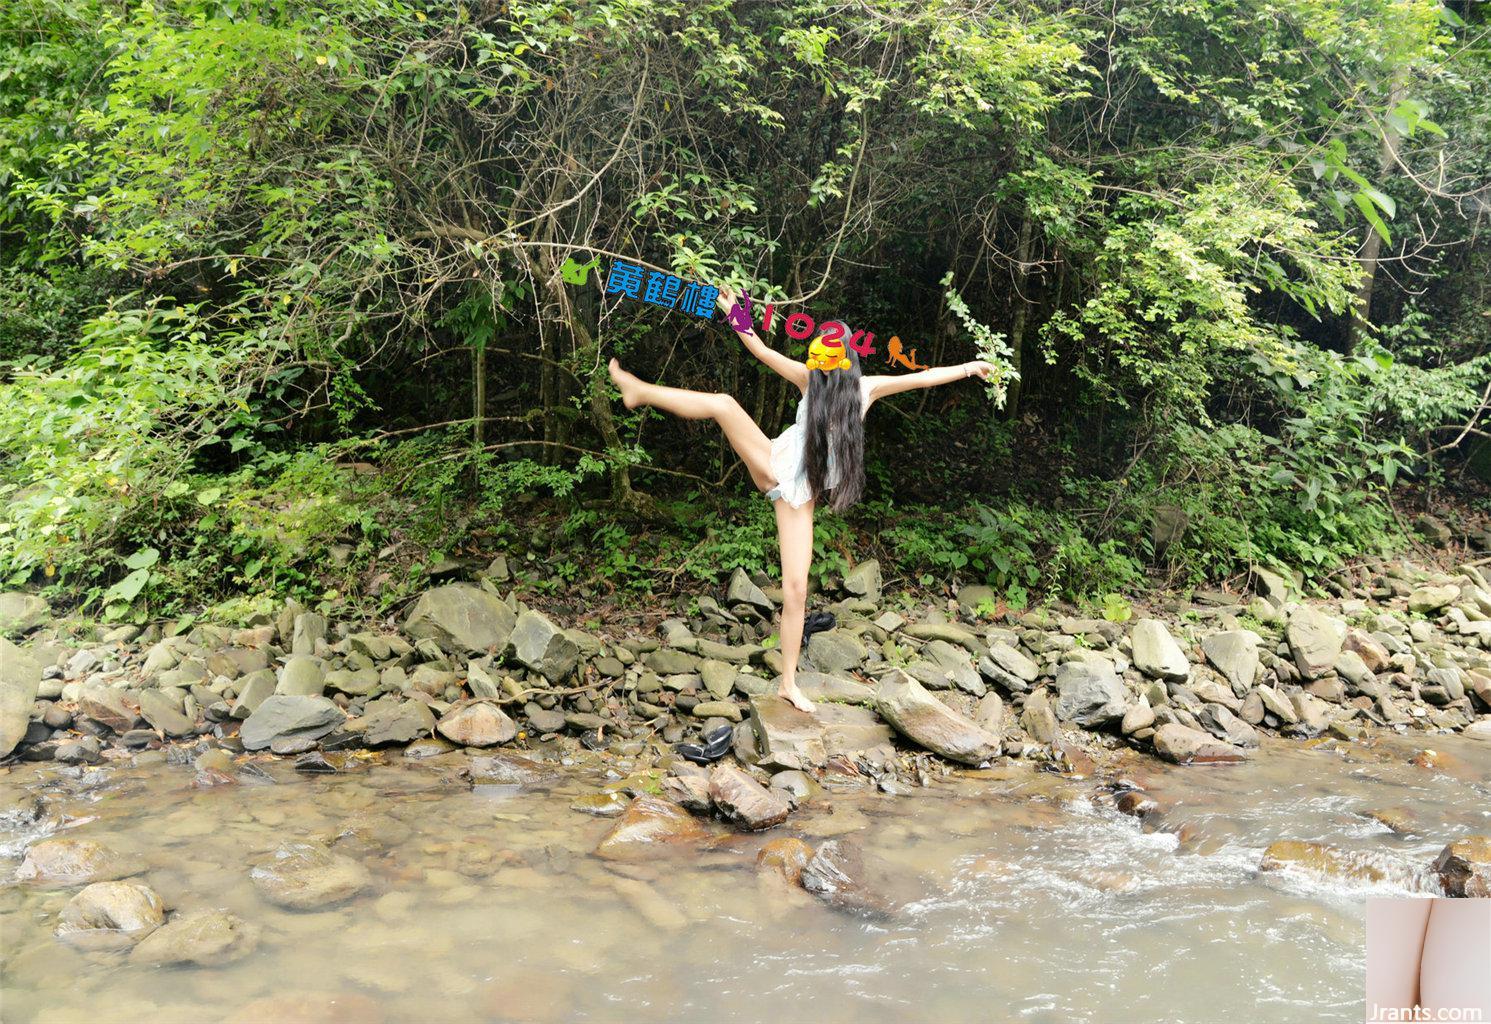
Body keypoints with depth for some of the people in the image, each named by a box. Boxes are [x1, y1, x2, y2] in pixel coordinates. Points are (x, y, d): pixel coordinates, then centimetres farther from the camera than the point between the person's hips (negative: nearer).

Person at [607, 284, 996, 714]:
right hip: (774, 466, 1)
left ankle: (789, 683, 4)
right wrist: (733, 313, -4)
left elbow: (921, 377, 2)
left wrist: (967, 367, -2)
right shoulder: (809, 378, 4)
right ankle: (641, 391, -4)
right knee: (724, 404, -22)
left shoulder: (866, 387, 4)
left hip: (800, 494, -1)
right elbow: (762, 351, 2)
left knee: (796, 590, -7)